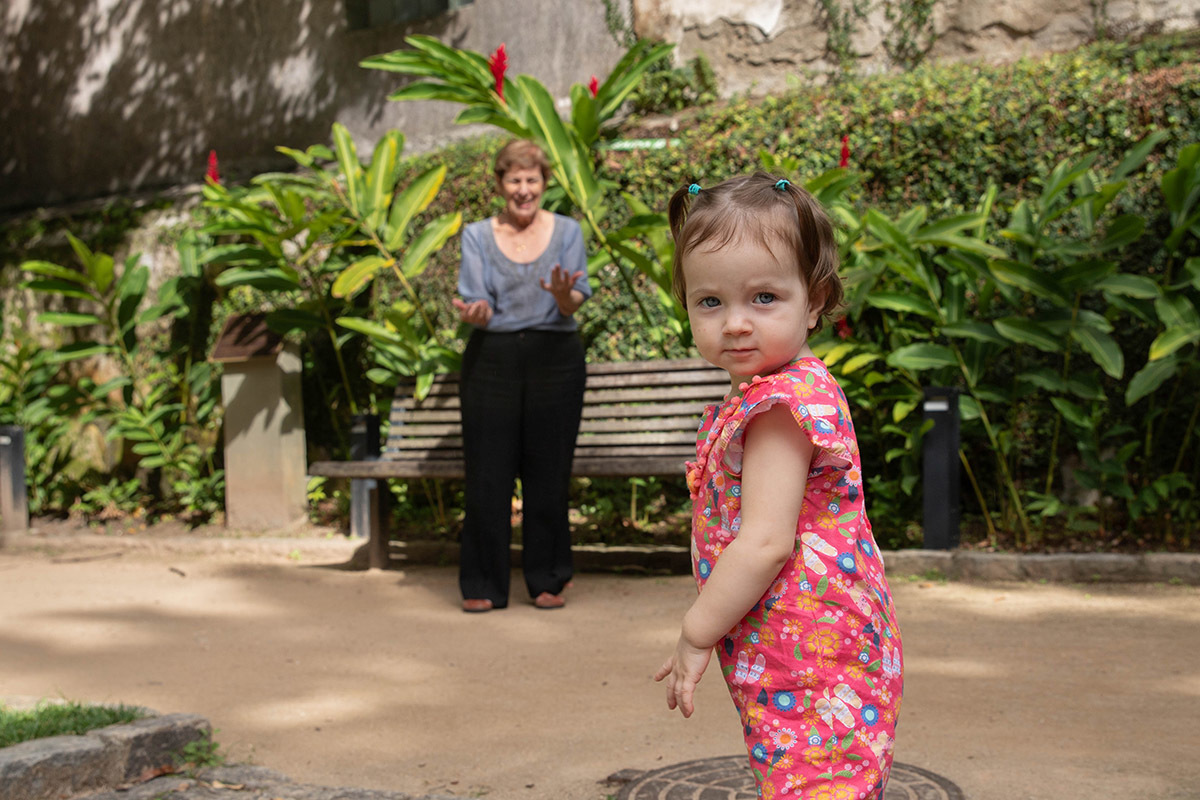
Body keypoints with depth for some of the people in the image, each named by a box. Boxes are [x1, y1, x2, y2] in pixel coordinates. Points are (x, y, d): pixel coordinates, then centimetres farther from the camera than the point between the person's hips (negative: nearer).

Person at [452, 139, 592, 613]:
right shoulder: (477, 235, 8)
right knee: (487, 476, -2)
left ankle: (547, 581, 16)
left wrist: (564, 296, -27)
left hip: (554, 359, 0)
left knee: (549, 474, 3)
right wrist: (473, 311, -25)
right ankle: (483, 585, 9)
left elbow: (575, 304, -4)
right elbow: (478, 301, -1)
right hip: (491, 359, 0)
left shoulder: (567, 231, 7)